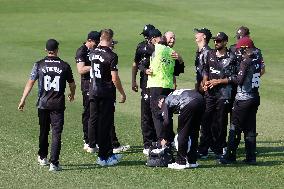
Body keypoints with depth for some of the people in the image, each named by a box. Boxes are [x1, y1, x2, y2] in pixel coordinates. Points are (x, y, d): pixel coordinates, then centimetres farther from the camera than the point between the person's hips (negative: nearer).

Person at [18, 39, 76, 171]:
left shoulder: (39, 65, -3)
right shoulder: (64, 66, -3)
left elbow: (30, 82, -6)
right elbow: (72, 84, 8)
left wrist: (23, 100, -3)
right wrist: (72, 94, 30)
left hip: (43, 104, 2)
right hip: (58, 105, -2)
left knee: (43, 132, 19)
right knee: (56, 134, -2)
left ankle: (42, 158, 32)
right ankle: (54, 163, -8)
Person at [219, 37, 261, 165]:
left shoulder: (245, 61, -17)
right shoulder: (257, 59, 5)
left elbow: (239, 80, -19)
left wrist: (230, 79, 1)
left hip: (243, 99, -7)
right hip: (255, 96, 7)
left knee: (235, 128, 0)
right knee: (250, 128, 12)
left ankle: (230, 156, 3)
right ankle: (251, 157, 11)